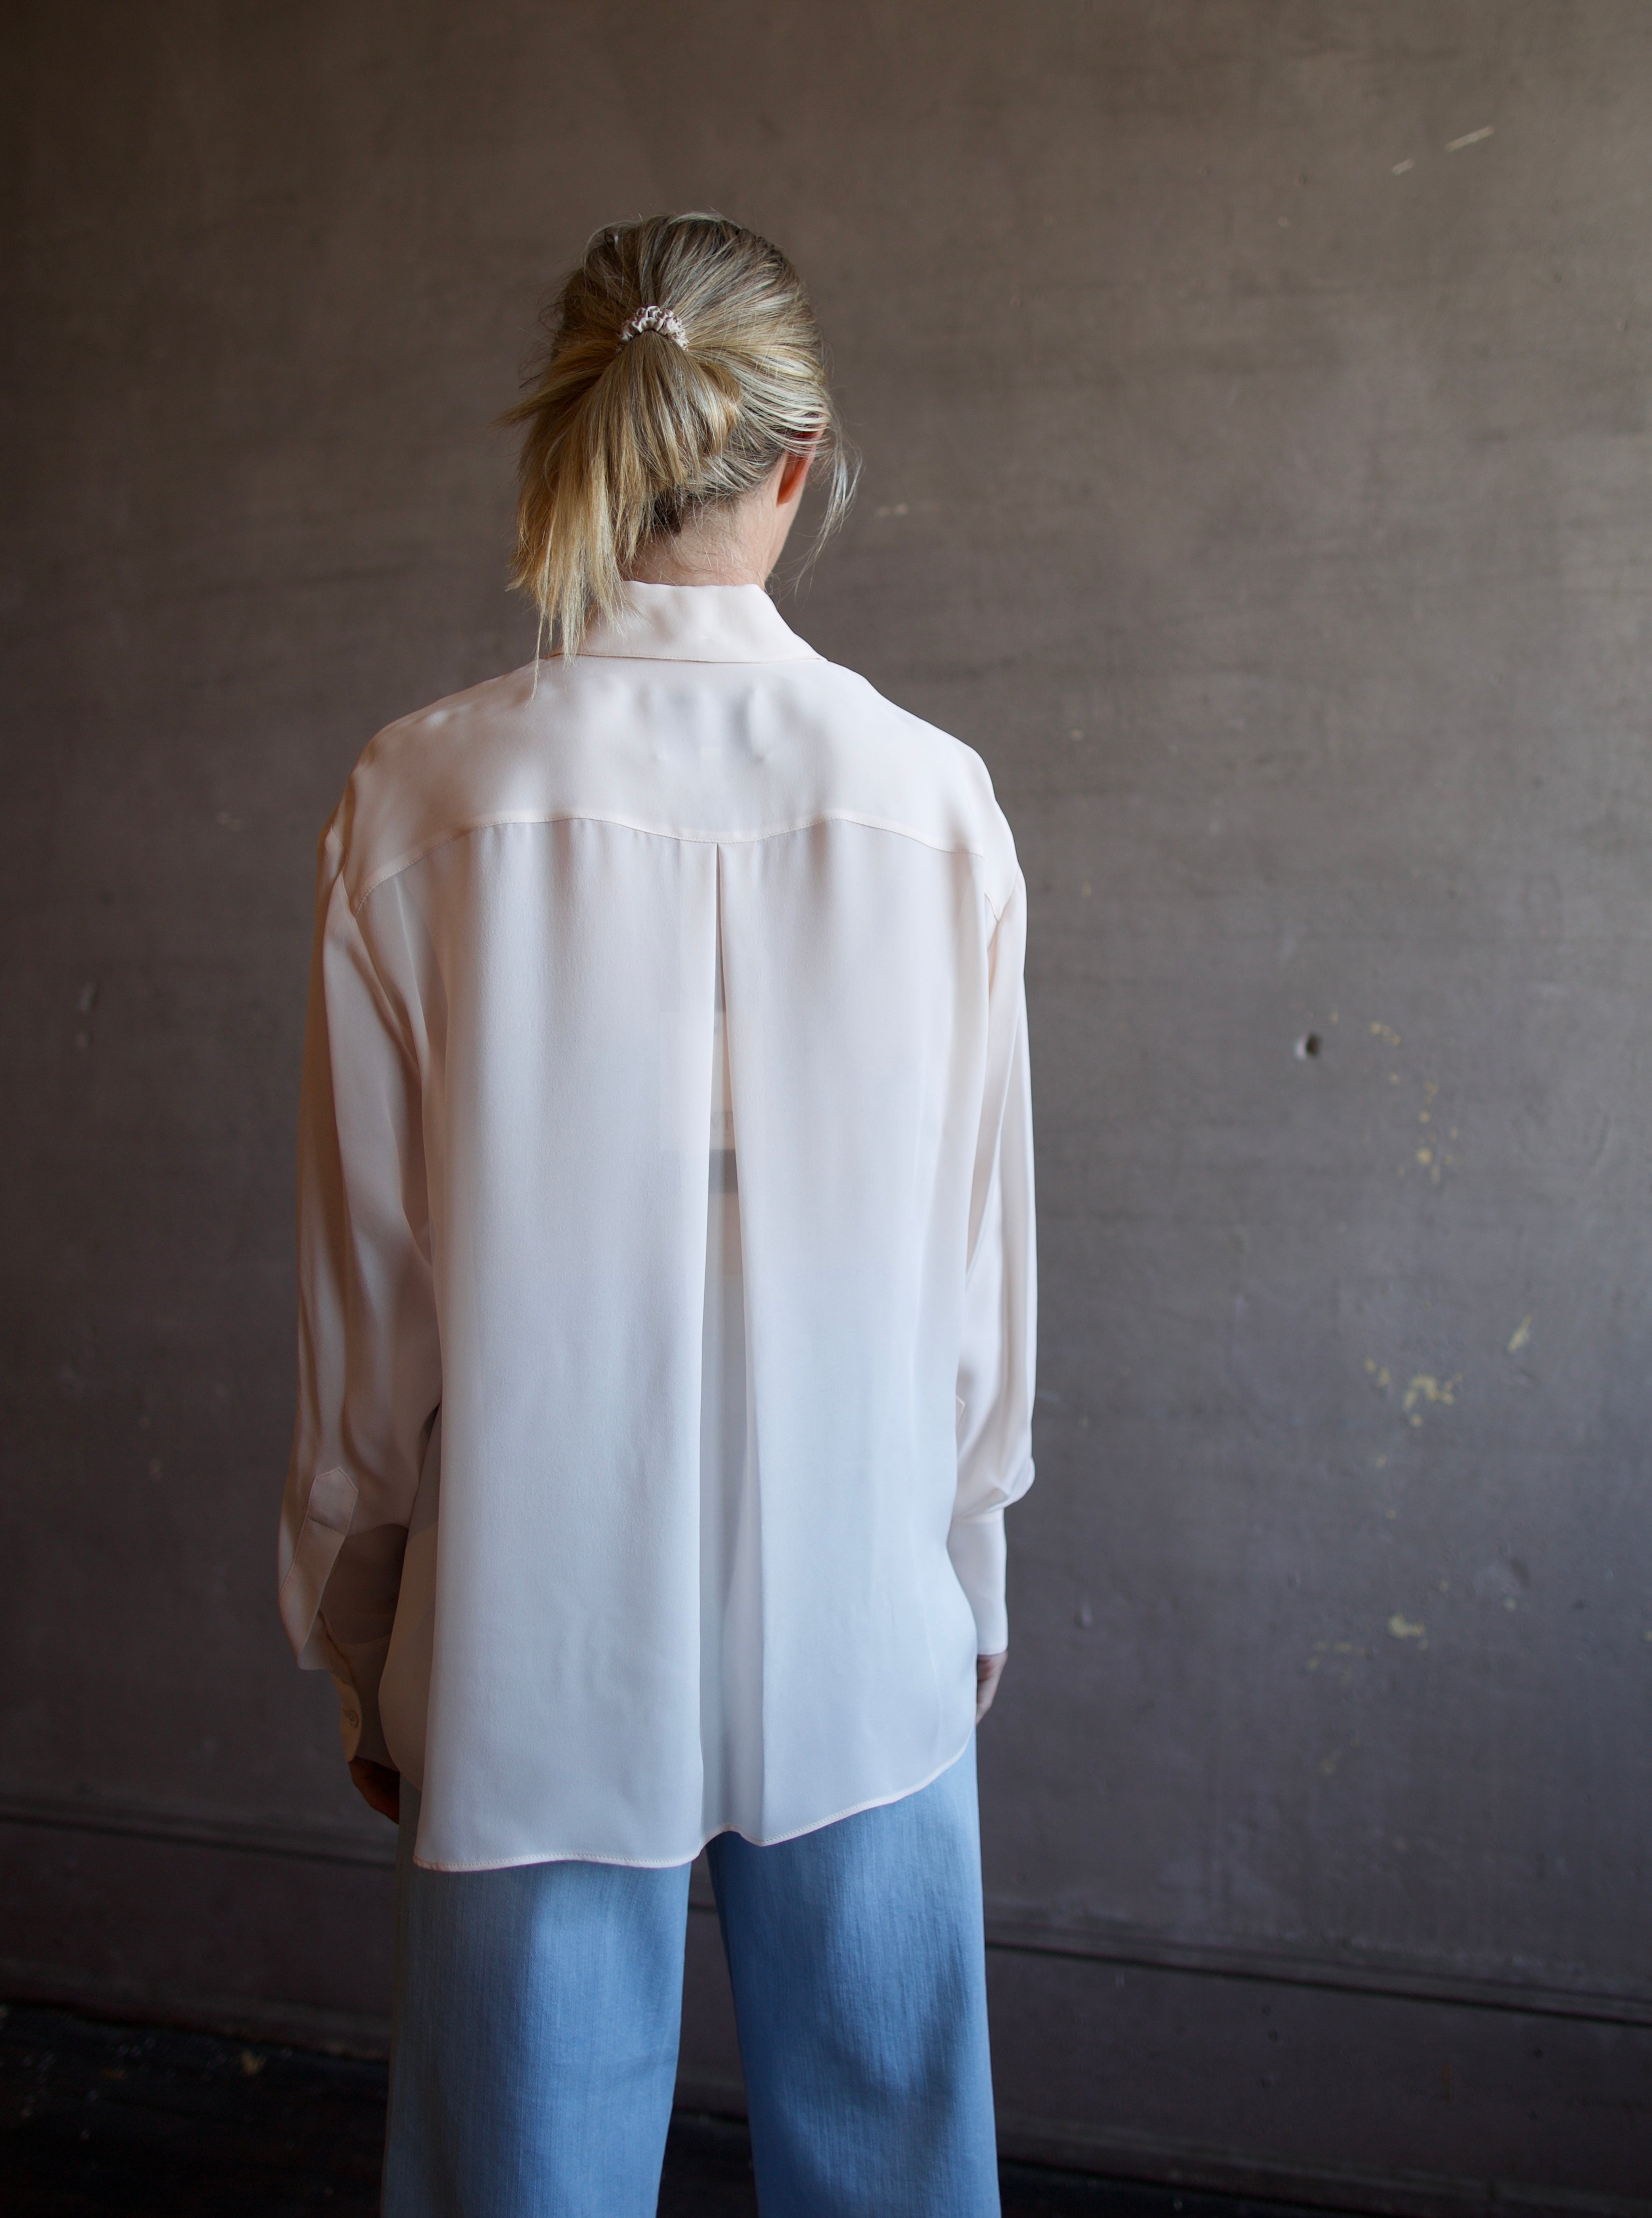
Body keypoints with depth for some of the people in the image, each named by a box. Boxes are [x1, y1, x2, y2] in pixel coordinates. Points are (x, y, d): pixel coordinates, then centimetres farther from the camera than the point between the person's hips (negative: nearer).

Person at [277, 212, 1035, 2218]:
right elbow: (983, 1260, -1)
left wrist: (357, 1644, 9)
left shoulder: (425, 802, -11)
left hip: (535, 1646, -1)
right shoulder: (932, 799, -8)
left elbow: (367, 1284, -5)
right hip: (863, 1630, 2)